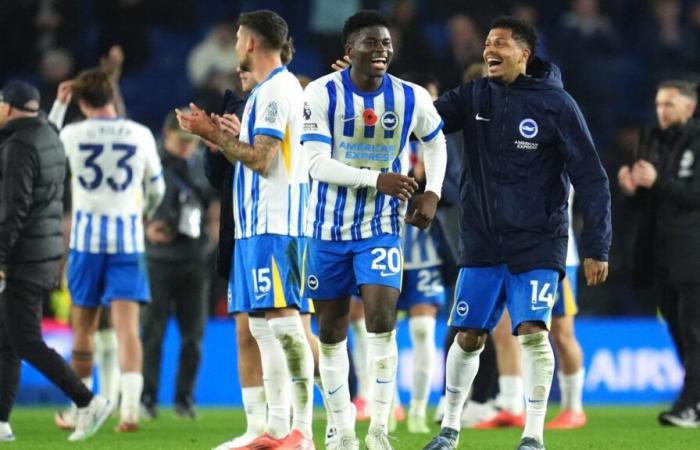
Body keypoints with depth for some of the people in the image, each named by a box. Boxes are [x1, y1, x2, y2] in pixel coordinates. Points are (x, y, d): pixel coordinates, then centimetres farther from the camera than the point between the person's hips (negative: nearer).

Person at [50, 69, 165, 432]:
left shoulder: (72, 134, -5)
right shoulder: (140, 135, 0)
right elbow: (156, 190, 13)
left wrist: (59, 105, 21)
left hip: (86, 234, 0)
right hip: (128, 236, 0)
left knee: (83, 329, 12)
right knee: (127, 327, -5)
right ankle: (129, 410, -19)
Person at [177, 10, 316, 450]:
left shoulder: (276, 90, -11)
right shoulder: (268, 90, 20)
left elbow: (262, 160, -17)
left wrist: (216, 135, -8)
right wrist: (218, 135, 21)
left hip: (274, 224, -11)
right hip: (258, 222, 11)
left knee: (282, 319, -15)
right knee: (263, 326, 10)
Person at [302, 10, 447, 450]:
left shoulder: (412, 99, -4)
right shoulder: (323, 94, -12)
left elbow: (435, 143, 17)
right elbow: (316, 163, -19)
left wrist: (432, 193, 3)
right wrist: (376, 179, -30)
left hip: (381, 228, 0)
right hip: (328, 228, 0)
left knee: (382, 320, -16)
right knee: (331, 332, 7)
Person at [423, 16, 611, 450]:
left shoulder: (555, 103, -7)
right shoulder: (474, 96, 4)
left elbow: (590, 178, -6)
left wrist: (597, 247, -10)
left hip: (538, 243, -3)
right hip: (482, 243, 3)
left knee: (533, 331, -15)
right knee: (467, 337, 5)